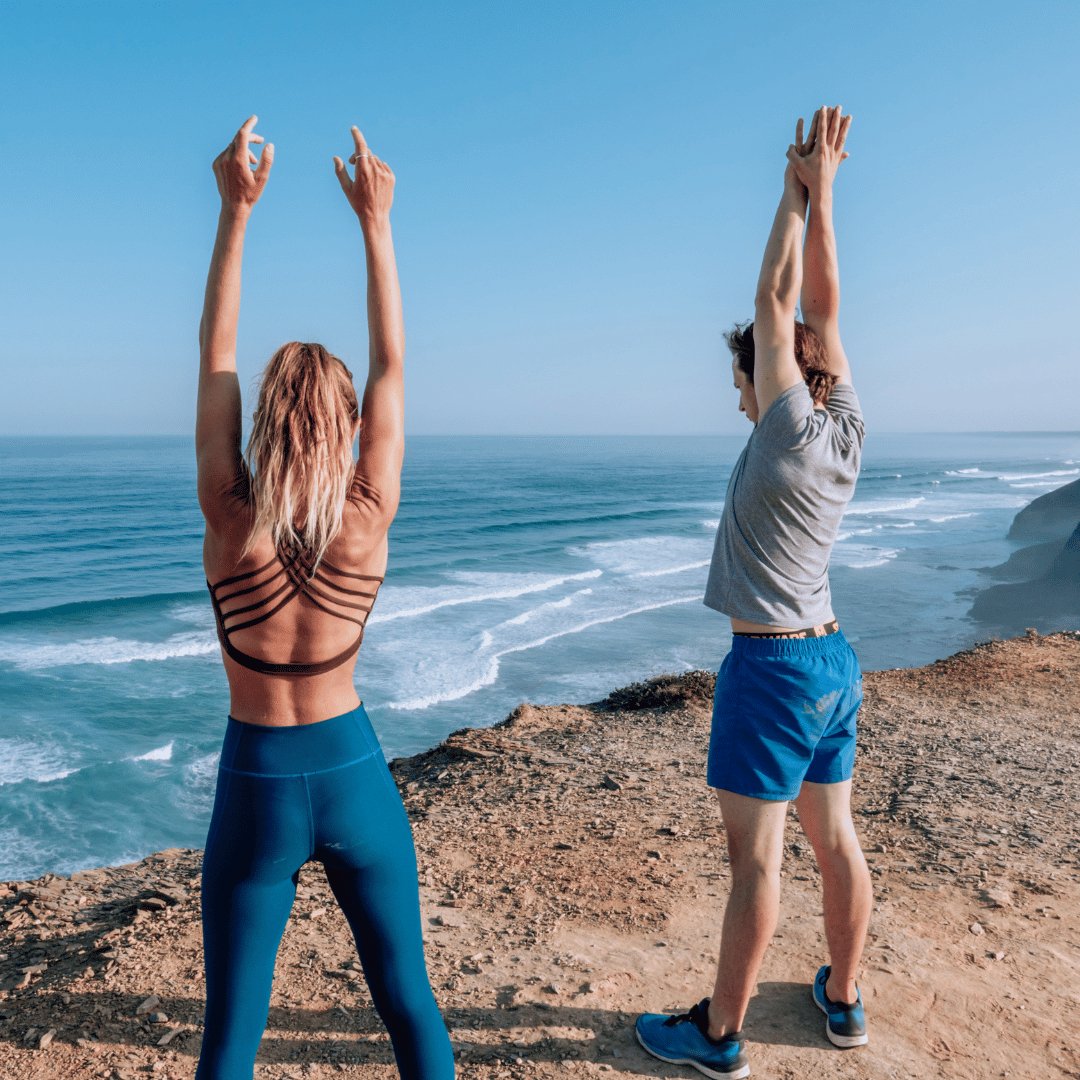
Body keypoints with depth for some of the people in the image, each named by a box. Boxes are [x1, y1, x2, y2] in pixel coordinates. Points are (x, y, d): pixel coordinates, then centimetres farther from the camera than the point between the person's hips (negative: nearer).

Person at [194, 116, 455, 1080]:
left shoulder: (230, 521, -14)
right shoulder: (368, 521, -13)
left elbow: (214, 360, -6)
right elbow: (392, 367, -4)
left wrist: (237, 210, -3)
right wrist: (376, 221, 0)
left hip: (257, 785, 0)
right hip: (354, 773, 1)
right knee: (408, 1000, 18)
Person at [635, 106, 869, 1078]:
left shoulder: (792, 435, -15)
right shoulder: (846, 431, 3)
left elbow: (779, 303, -11)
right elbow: (824, 306, 6)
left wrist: (800, 192, -2)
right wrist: (822, 193, 8)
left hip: (773, 668, -8)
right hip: (834, 660, 9)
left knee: (756, 858, 1)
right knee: (836, 837, 18)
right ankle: (843, 998, 34)